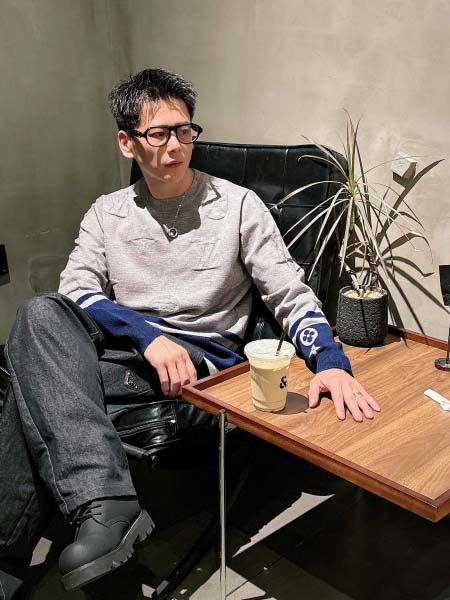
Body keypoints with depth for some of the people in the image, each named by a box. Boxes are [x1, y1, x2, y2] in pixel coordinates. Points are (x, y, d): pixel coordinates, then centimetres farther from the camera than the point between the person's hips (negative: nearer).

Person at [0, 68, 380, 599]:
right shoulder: (107, 214, 13)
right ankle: (105, 506, -39)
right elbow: (75, 293, -2)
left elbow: (291, 296, 0)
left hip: (204, 362, -4)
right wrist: (149, 337, -21)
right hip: (123, 351, 4)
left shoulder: (237, 206, 4)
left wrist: (331, 362, -21)